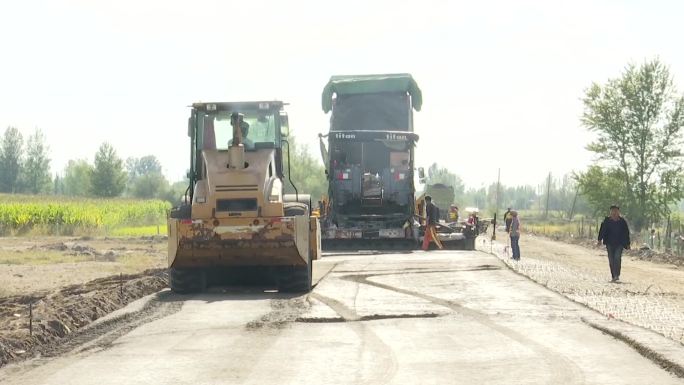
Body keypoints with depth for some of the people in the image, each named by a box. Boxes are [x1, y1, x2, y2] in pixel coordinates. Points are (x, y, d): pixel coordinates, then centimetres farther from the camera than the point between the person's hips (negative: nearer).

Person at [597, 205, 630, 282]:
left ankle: (617, 275, -17)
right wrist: (600, 240, -8)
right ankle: (613, 276, 12)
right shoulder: (607, 220, 3)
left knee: (617, 257, -18)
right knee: (611, 260, 3)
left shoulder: (622, 221, 3)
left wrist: (627, 244, 8)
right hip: (610, 243, 2)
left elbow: (626, 233, 8)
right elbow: (602, 230, 3)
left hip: (619, 243, -2)